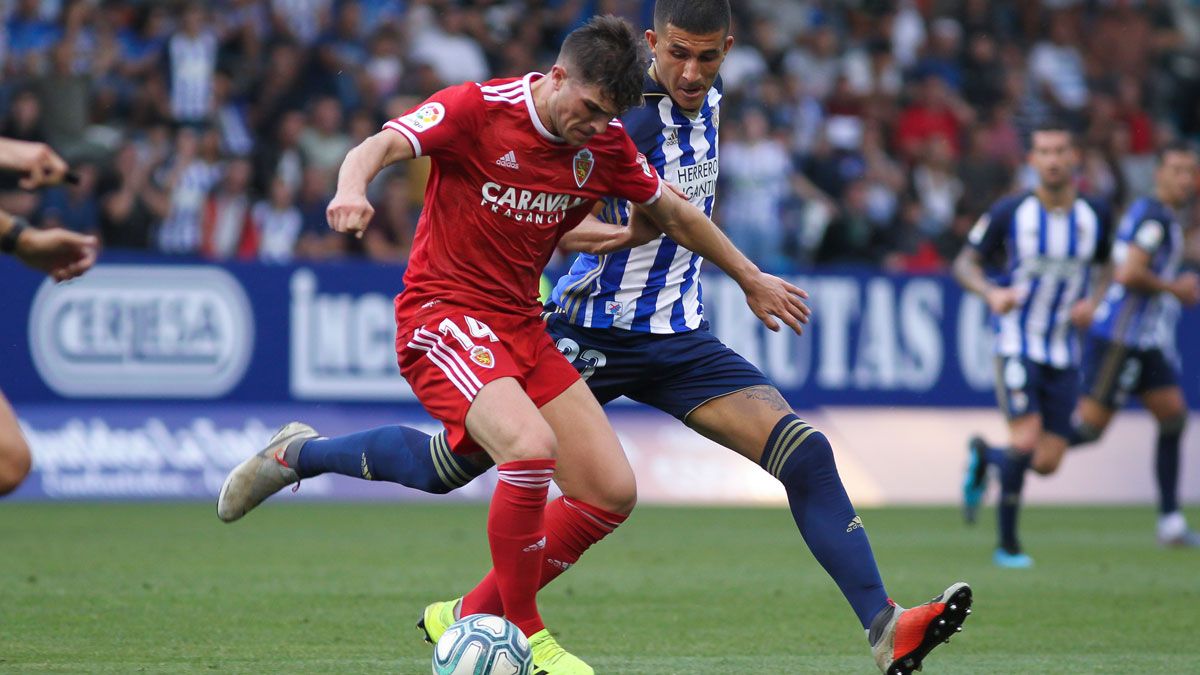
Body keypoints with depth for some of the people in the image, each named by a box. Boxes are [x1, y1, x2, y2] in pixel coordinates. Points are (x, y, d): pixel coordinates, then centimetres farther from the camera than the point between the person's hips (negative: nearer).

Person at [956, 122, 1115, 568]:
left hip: (1065, 352, 4)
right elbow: (965, 263, -1)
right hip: (1017, 343, -4)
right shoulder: (1009, 213, -9)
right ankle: (1007, 544, -1)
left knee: (1048, 463, 1)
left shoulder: (1095, 216, 1)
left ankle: (985, 457, 34)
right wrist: (991, 293, -22)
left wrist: (1093, 301, -2)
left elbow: (1105, 265, 18)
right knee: (1025, 442, -19)